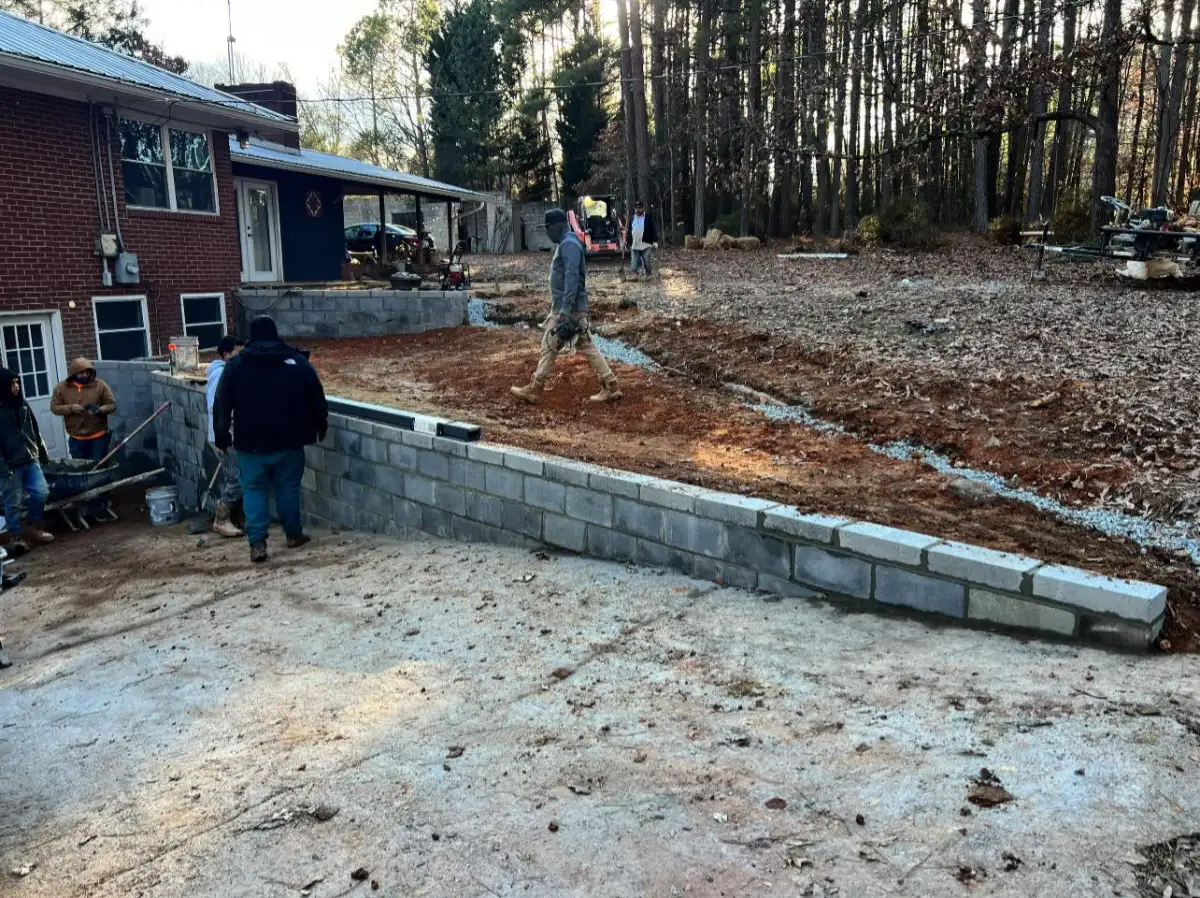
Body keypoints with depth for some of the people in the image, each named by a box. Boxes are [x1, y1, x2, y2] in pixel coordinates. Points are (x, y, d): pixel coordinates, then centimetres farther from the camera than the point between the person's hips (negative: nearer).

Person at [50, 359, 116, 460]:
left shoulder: (100, 385, -5)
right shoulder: (61, 388, 0)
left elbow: (112, 404, -1)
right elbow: (54, 407, 2)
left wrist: (101, 410, -23)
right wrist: (70, 408, -16)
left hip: (98, 437, -2)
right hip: (76, 439, 2)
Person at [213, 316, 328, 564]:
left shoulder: (236, 365, 0)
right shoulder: (297, 361, 1)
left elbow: (221, 404, 0)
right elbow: (316, 397, 5)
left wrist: (221, 436, 8)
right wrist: (320, 425, 18)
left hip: (251, 442, -1)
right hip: (289, 440, 1)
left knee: (254, 489, 5)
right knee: (288, 486, 13)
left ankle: (257, 543, -3)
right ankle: (294, 534, 22)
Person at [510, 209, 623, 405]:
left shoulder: (569, 244, -15)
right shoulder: (565, 244, 17)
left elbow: (572, 278, -24)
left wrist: (565, 309, -28)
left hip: (569, 309, -10)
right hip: (564, 307, 10)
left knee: (549, 347, -1)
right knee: (587, 347, 8)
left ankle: (534, 391, 7)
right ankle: (610, 387, 8)